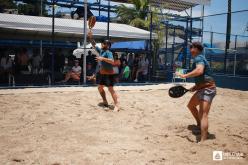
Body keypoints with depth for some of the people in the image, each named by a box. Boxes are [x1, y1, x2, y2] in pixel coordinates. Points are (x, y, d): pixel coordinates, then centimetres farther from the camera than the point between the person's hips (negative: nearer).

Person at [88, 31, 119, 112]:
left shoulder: (108, 53, -17)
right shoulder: (101, 51, 8)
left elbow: (112, 61, -32)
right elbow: (94, 45, 16)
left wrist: (103, 58, -39)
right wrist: (90, 38, 4)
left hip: (109, 74, -9)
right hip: (102, 73, 9)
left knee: (111, 89, -13)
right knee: (100, 88, 17)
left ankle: (117, 106, -12)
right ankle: (105, 102, 31)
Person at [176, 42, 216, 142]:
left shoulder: (198, 58, -14)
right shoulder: (199, 58, 18)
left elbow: (200, 70, -36)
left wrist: (185, 76, -32)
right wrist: (196, 87, 18)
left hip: (207, 89, -11)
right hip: (202, 89, 11)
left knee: (203, 115, -19)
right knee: (191, 105, 27)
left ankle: (203, 141, -23)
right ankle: (199, 125, 43)